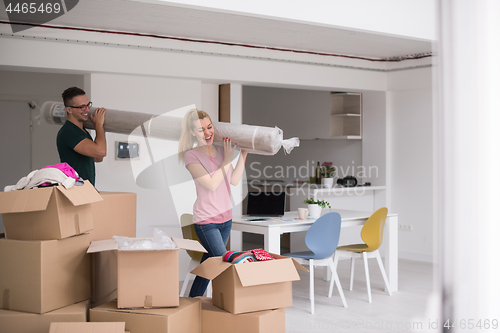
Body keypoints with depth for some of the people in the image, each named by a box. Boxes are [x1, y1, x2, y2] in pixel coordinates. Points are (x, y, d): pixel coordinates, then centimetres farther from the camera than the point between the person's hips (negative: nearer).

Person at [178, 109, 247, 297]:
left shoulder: (221, 150, 7)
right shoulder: (191, 156, -11)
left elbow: (234, 180, 7)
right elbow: (211, 184, -18)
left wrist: (243, 154, 3)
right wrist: (227, 160, -15)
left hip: (225, 217, 6)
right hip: (206, 220, -6)